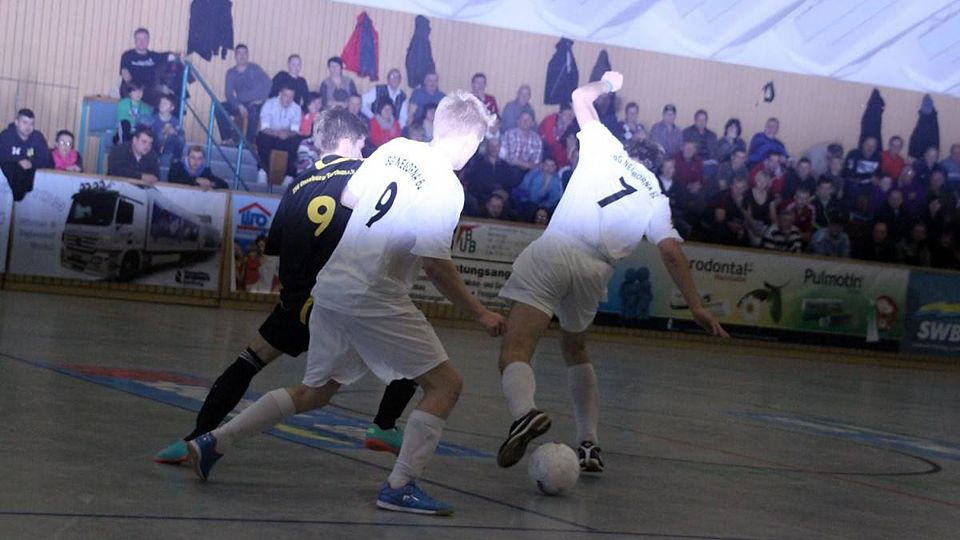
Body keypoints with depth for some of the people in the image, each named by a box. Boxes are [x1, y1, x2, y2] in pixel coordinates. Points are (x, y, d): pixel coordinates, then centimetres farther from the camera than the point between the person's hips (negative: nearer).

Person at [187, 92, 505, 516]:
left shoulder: (395, 147, 8)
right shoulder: (447, 187, -13)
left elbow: (347, 198, 17)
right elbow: (435, 265, -16)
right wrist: (479, 313, -6)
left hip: (331, 285, 8)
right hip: (373, 296, -8)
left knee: (315, 392, 21)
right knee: (445, 384, 1)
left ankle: (212, 442, 19)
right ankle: (400, 487, -6)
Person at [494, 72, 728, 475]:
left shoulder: (606, 149, 17)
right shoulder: (656, 198, 19)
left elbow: (581, 97, 31)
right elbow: (671, 251, 7)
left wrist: (607, 84, 51)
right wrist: (695, 306, 8)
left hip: (553, 251, -3)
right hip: (595, 272, 3)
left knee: (516, 349, -14)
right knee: (575, 350, 28)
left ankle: (524, 412, -45)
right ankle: (589, 445, 22)